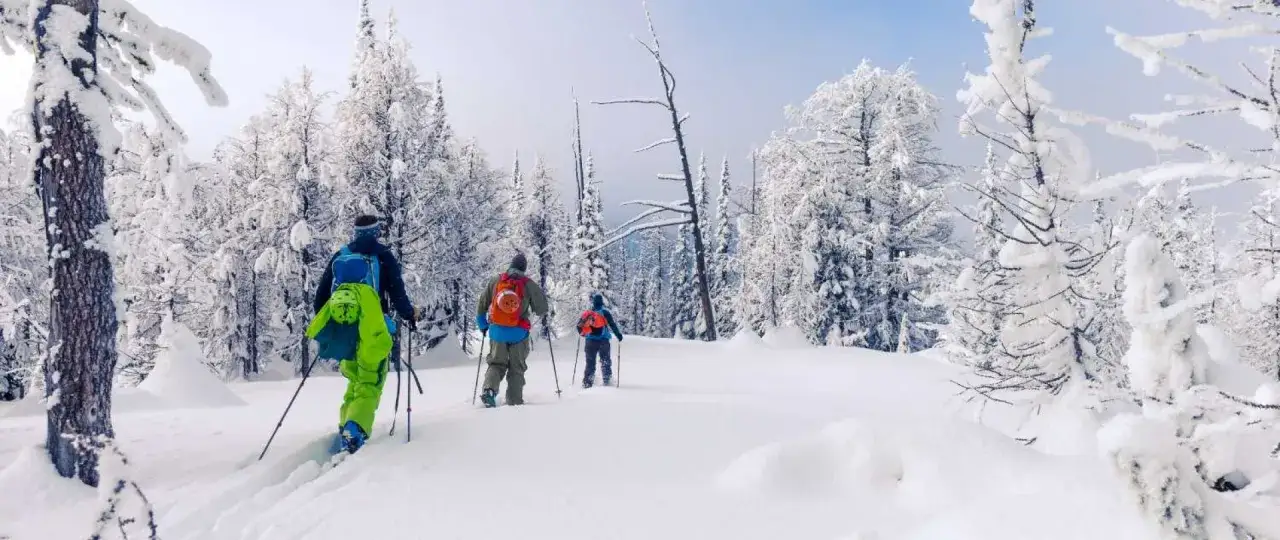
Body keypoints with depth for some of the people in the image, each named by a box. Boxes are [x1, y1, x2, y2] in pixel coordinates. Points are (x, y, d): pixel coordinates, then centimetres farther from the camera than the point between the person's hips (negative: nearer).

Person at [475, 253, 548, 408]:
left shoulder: (496, 280, 4)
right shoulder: (528, 284, -5)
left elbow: (481, 304, 11)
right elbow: (541, 309, 0)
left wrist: (482, 325, 24)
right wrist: (541, 312, 24)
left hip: (496, 331, 2)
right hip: (518, 332, -2)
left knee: (496, 363, 14)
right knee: (517, 367, 11)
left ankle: (489, 390, -10)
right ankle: (514, 401, 9)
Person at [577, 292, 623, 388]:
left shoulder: (587, 313, 5)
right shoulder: (605, 312, -4)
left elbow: (579, 326, 9)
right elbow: (613, 325, -6)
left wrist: (583, 333, 27)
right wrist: (619, 335, 4)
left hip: (590, 341, 2)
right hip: (603, 340, -2)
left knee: (590, 362, 9)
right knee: (605, 360, 10)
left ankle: (587, 382, 4)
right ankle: (607, 379, 4)